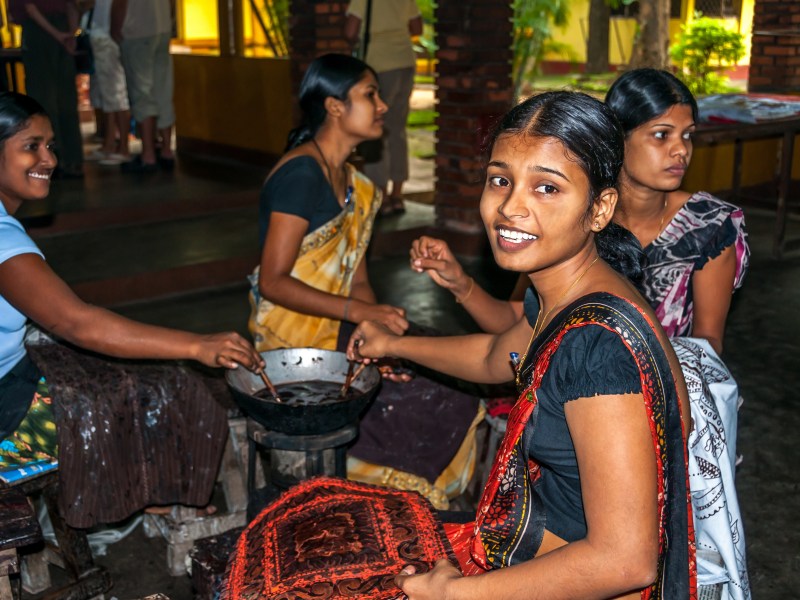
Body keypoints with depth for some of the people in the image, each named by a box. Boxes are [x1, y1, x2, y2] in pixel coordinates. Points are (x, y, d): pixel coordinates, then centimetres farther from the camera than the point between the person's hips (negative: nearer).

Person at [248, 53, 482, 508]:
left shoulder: (351, 181, 11)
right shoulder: (302, 173, -16)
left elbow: (355, 279, 9)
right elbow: (272, 282, -20)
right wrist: (359, 312, -24)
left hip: (336, 330, 8)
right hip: (295, 340, -8)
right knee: (435, 406, -14)